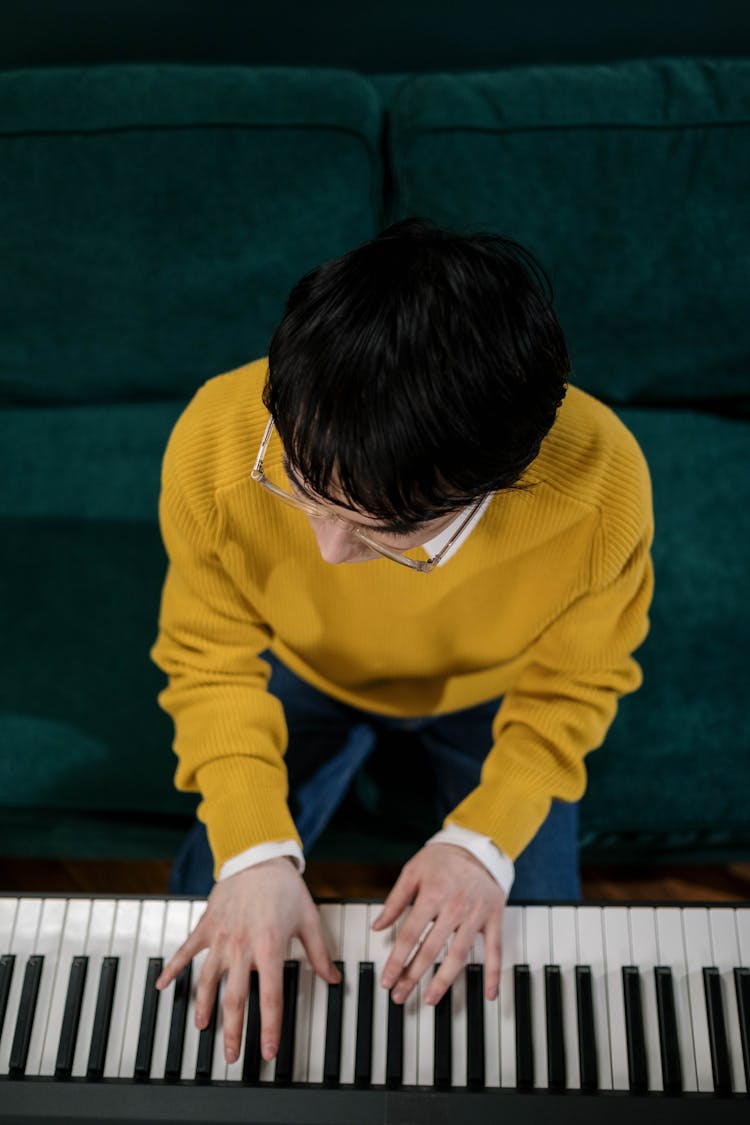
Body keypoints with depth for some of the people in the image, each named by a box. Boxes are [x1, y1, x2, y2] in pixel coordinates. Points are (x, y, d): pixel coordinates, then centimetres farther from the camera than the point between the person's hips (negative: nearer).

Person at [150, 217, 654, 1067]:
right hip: (305, 674, 1)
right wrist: (254, 848, -29)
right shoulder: (214, 446, -36)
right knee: (207, 924, -1)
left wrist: (485, 838, -28)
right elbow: (210, 658, -18)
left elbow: (570, 686, -16)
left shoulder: (602, 486, -38)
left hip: (492, 693, 0)